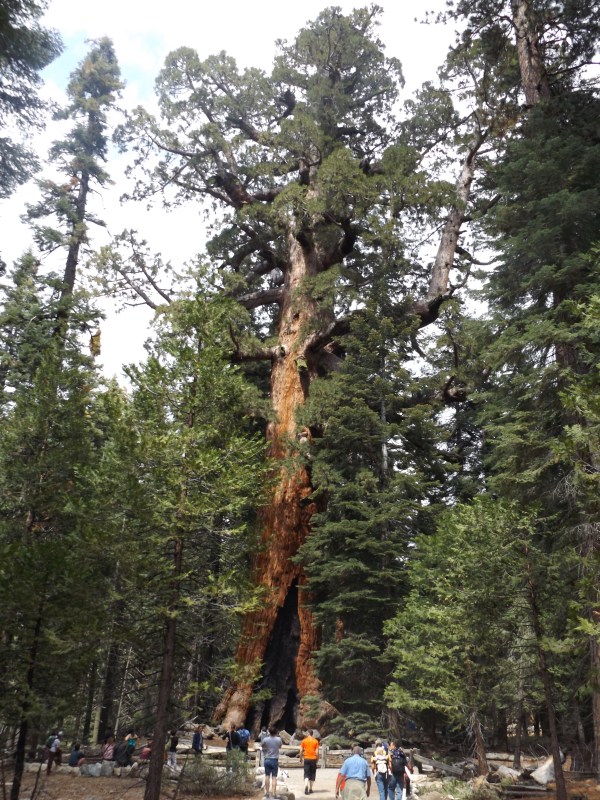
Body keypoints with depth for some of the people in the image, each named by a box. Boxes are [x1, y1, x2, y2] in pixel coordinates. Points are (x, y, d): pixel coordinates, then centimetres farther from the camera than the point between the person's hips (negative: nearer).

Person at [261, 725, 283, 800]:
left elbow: (261, 745, 9)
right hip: (275, 760, -1)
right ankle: (274, 793, -1)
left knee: (267, 776, 10)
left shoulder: (265, 739, -9)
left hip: (267, 759, 1)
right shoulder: (278, 739, -8)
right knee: (274, 777, 2)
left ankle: (267, 792, 17)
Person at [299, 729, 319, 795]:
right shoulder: (316, 741, -1)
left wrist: (301, 758, 12)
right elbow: (317, 752, -4)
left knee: (306, 774, 0)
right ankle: (310, 789, 15)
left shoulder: (304, 741, 0)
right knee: (312, 774, 13)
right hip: (313, 759, 0)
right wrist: (317, 759, 8)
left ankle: (306, 786, -24)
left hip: (306, 759, 0)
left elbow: (301, 751, 0)